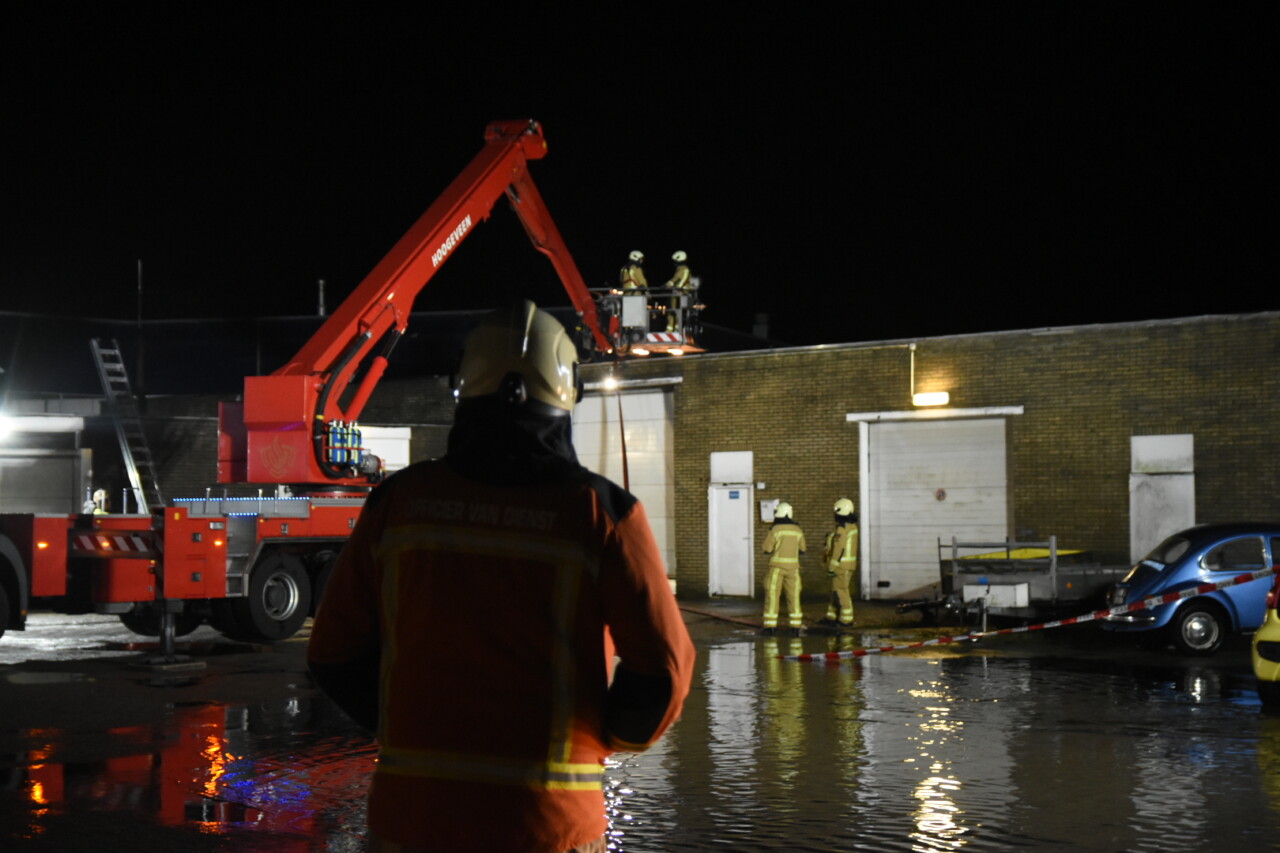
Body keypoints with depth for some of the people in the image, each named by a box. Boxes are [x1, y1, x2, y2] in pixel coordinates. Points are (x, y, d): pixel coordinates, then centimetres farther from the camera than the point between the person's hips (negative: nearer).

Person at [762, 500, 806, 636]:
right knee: (793, 596, 9)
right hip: (792, 566, 3)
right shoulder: (797, 530, 4)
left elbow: (767, 549, -7)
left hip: (777, 565, -3)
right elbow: (802, 550, 13)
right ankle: (796, 627, 7)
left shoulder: (775, 530, -9)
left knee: (772, 596, 0)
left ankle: (770, 627, -4)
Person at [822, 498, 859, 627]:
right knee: (836, 590, 15)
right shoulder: (852, 526, 11)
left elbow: (838, 550, -22)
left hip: (841, 565, -10)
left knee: (841, 592, -3)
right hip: (850, 563, 10)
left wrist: (831, 568, -18)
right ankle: (832, 617, 21)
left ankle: (846, 619, 0)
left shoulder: (841, 529, -20)